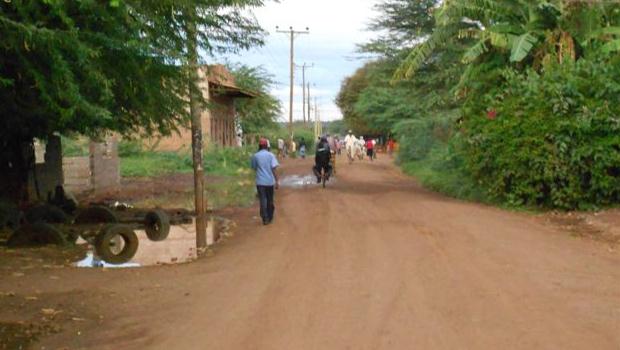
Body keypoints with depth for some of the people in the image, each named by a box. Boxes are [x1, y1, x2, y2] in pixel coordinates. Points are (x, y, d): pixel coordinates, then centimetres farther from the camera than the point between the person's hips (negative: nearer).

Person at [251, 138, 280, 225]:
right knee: (270, 200, 14)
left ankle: (265, 219, -5)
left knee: (263, 200, 1)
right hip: (270, 181, 0)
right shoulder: (270, 155, -5)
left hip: (260, 182, 0)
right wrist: (277, 181, -10)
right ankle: (270, 217, 24)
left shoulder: (255, 156, -1)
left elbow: (254, 168, 11)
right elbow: (274, 168, -11)